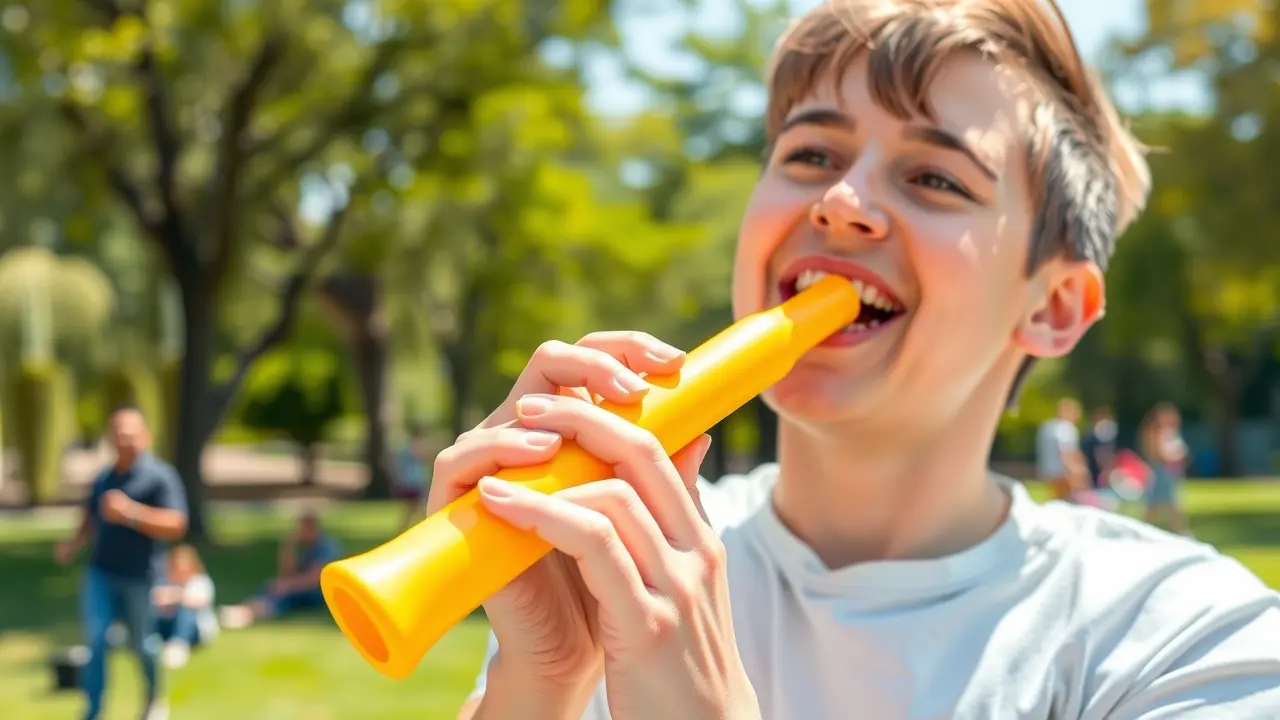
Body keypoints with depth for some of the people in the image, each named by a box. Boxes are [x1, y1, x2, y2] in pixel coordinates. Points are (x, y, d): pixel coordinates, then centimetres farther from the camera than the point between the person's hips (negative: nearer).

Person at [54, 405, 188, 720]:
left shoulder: (160, 476, -11)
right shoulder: (103, 478, 10)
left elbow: (175, 526, -20)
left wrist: (130, 511, -30)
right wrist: (74, 543, 2)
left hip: (140, 577, -4)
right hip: (100, 573, 4)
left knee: (141, 643, 10)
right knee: (95, 640, -8)